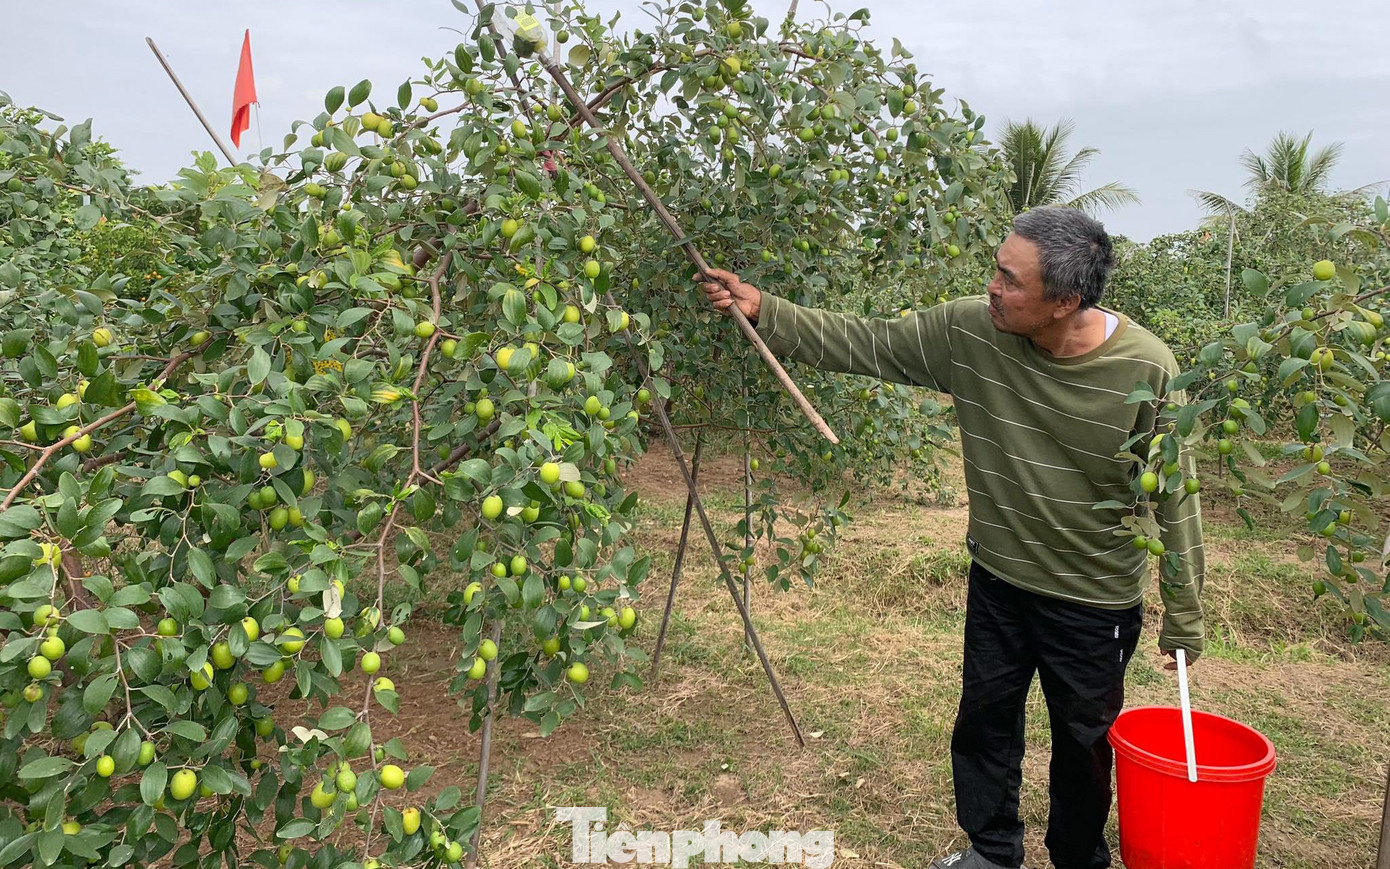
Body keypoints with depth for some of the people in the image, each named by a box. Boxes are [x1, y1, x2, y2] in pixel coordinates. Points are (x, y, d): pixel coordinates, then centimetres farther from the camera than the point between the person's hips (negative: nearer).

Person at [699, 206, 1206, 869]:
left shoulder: (1146, 369, -22)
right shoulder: (968, 330, -15)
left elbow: (1174, 496, -13)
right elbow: (863, 343, -6)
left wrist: (1183, 617, -6)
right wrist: (762, 311, -13)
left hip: (1095, 600, -3)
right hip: (998, 579, 4)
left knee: (1082, 742, 17)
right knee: (984, 721, 19)